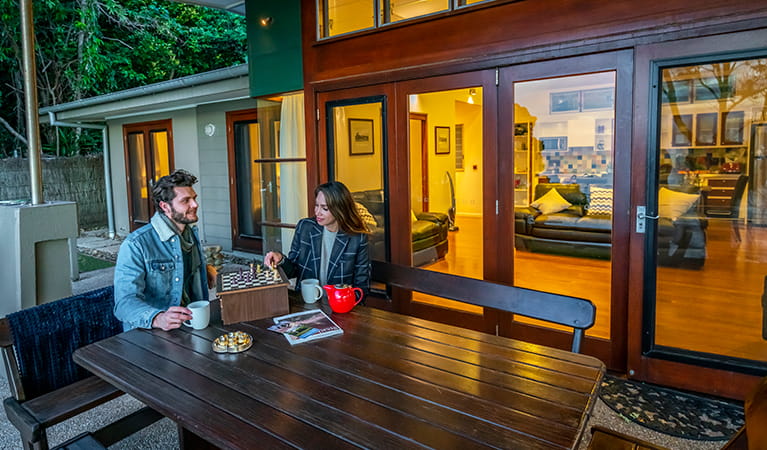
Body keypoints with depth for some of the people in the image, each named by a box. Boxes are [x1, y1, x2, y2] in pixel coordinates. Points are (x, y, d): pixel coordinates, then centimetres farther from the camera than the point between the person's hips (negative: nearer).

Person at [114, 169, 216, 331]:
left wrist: (206, 270, 9)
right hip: (148, 333, -3)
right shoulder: (135, 245, -13)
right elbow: (124, 302, -21)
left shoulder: (191, 233, 9)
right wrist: (158, 319, -39)